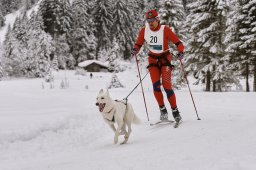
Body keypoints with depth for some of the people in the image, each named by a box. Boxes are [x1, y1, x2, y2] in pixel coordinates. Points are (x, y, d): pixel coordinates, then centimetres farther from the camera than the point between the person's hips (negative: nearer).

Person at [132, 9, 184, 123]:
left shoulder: (165, 30, -16)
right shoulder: (144, 31, -5)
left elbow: (178, 43, -15)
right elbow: (138, 44, 5)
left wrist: (180, 52, -34)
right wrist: (135, 50, -17)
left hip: (165, 59, -3)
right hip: (153, 59, 3)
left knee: (166, 85, -13)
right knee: (156, 85, -11)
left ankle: (175, 111, -5)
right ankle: (163, 110, 2)